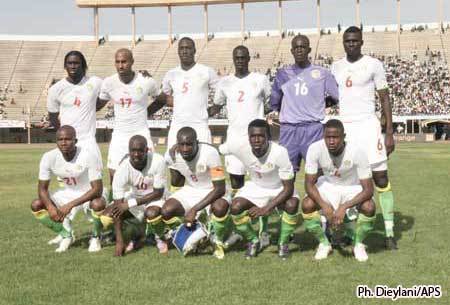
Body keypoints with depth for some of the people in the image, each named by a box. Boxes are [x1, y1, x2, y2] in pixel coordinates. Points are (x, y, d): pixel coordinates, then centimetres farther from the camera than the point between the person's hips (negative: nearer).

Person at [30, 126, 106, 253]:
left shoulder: (87, 156, -28)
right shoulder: (49, 157, -17)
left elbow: (97, 189, -29)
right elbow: (42, 187, -9)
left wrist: (70, 205, -35)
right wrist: (50, 207, -29)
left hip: (89, 194, -4)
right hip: (68, 193, 4)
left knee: (98, 204, -37)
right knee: (36, 205, -13)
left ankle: (95, 237, -5)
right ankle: (66, 234, 8)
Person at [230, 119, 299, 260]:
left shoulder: (279, 152, -31)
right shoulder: (241, 150, -23)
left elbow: (288, 188, -27)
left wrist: (266, 209, -34)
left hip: (280, 188, -2)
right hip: (255, 187, 2)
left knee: (292, 205, -32)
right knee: (235, 207, -23)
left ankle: (283, 243, -5)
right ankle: (253, 241, 4)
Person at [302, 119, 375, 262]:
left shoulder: (357, 153, -31)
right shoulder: (315, 149, -27)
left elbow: (368, 189, -29)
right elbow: (309, 183, -20)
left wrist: (343, 207, -41)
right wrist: (325, 206, -36)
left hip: (353, 187, -1)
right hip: (328, 185, 2)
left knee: (369, 207, -30)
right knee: (307, 204, -26)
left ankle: (358, 244, -1)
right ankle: (324, 243, 0)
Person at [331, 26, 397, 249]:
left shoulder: (373, 65, 0)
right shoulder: (336, 67, 12)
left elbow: (385, 99, 0)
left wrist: (389, 132, -6)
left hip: (367, 125, -4)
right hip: (343, 127, 4)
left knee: (381, 178, -5)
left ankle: (389, 233, -1)